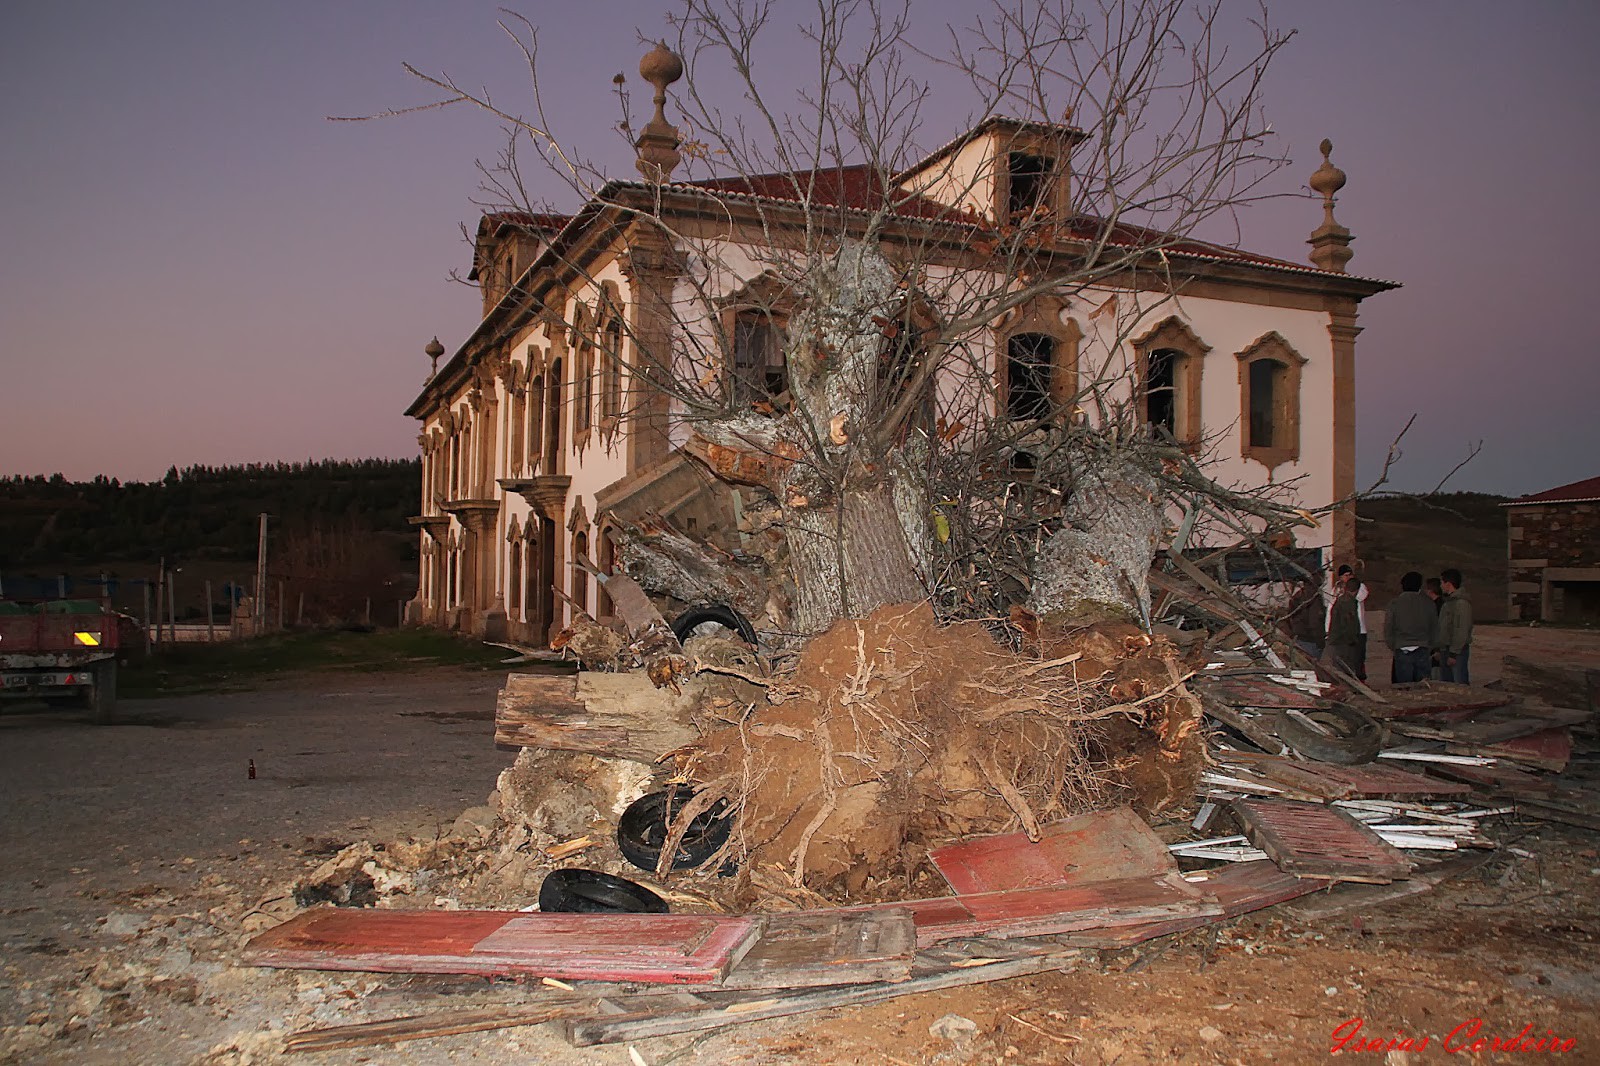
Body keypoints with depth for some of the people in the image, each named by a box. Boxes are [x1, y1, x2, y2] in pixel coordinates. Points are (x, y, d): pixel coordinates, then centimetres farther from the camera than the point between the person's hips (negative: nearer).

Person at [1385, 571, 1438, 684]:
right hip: (1423, 652, 2)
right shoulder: (1428, 603, 4)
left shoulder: (1395, 603, -2)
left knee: (1404, 687, 1)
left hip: (1402, 652, -2)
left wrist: (1393, 648, 11)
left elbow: (1388, 630, -1)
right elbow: (1435, 629, 11)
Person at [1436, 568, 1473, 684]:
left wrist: (1453, 653, -20)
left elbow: (1461, 631, -19)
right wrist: (1440, 650, 18)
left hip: (1457, 651, -10)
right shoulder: (1448, 602, 17)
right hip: (1445, 650, 10)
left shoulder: (1461, 603, -14)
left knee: (1460, 684, -10)